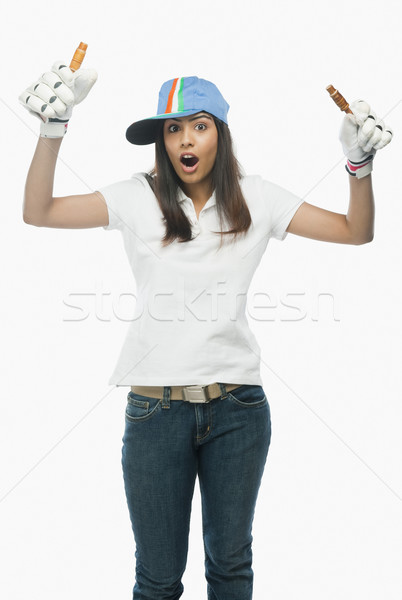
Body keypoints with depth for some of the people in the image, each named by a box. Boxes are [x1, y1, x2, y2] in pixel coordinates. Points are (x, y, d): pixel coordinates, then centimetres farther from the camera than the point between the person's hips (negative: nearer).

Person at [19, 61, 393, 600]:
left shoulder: (255, 199, 5)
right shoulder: (139, 198, 1)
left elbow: (356, 231, 6)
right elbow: (38, 212, -5)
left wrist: (359, 164, -8)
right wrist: (52, 129, -16)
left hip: (238, 407, 1)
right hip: (154, 407, -1)